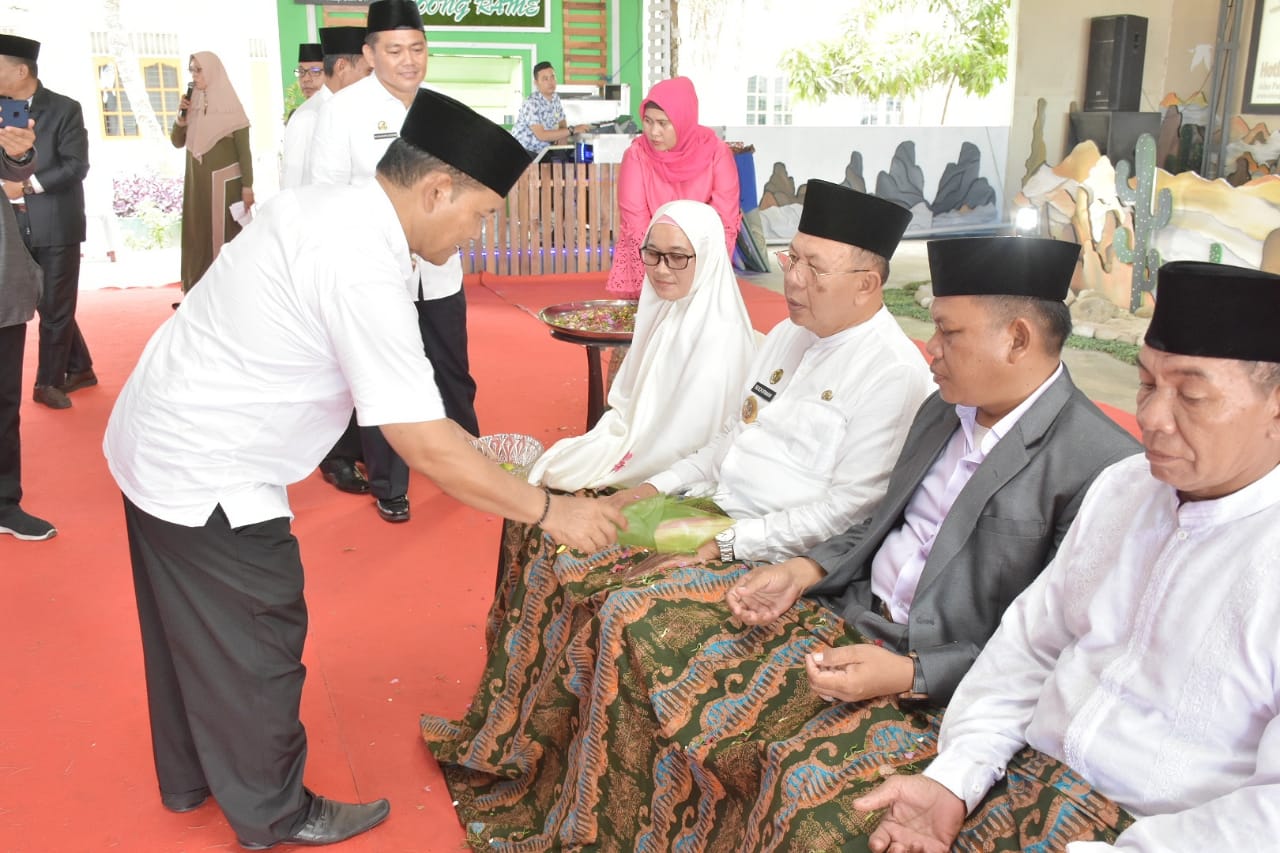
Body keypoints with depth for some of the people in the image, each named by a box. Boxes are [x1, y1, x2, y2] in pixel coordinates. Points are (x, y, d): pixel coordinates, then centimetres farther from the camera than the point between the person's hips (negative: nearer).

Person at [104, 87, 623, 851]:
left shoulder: (326, 208, 1)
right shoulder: (362, 266, -29)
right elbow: (426, 448, -28)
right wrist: (550, 511, -19)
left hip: (156, 445, 9)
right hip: (207, 482, -9)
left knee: (192, 631, 25)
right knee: (255, 648, 9)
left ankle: (189, 776, 46)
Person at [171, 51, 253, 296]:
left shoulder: (230, 107, -6)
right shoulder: (192, 104, 9)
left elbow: (244, 150, -7)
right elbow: (177, 142, 10)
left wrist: (247, 186, -14)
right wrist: (181, 117, -7)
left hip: (225, 183, -6)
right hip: (197, 184, 6)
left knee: (226, 236, -2)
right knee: (198, 236, 6)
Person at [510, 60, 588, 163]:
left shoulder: (555, 98, 6)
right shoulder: (531, 103, -18)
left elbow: (562, 124, 18)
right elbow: (541, 135, -26)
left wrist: (563, 136, -7)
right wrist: (572, 130, -26)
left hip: (542, 152, 8)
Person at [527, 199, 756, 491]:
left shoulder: (718, 337, -21)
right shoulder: (662, 312, 4)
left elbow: (688, 440, -22)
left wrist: (604, 475, -14)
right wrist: (598, 445, -4)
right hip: (638, 449, 7)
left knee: (565, 480, -11)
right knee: (547, 472, -1)